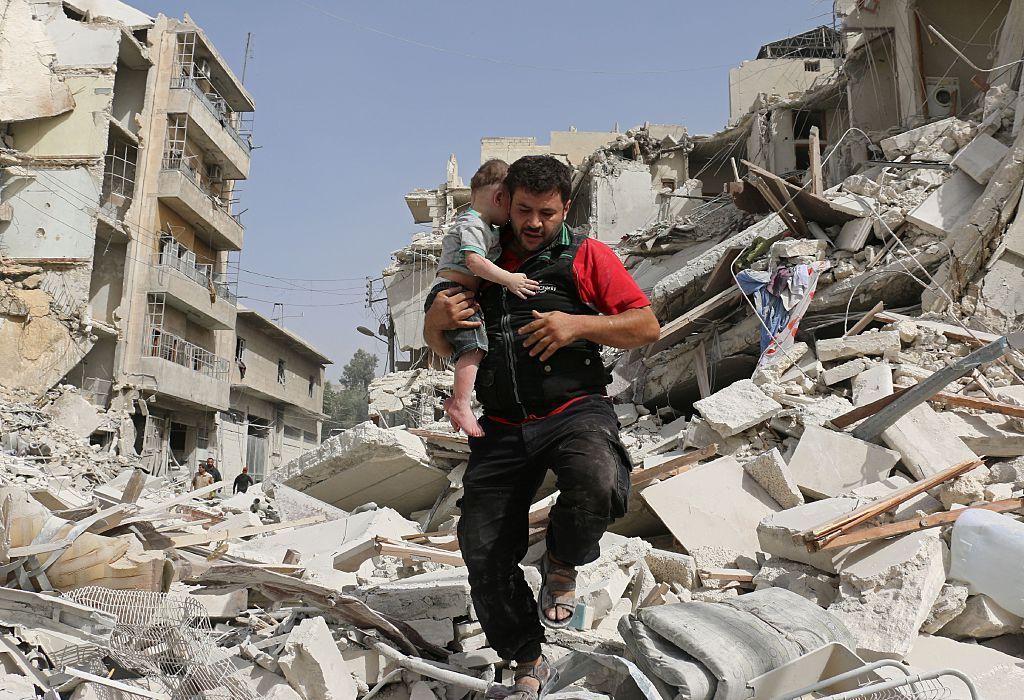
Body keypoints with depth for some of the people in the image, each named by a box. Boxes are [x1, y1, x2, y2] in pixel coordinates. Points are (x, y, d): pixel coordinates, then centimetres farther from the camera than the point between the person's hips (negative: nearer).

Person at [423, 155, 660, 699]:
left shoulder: (586, 256, 6)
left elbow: (647, 326, 0)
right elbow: (442, 348, 23)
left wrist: (579, 325, -14)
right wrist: (436, 319, -1)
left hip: (574, 412, -4)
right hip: (502, 427, 4)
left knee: (598, 486, -35)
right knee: (483, 552, -1)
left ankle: (562, 567, 0)